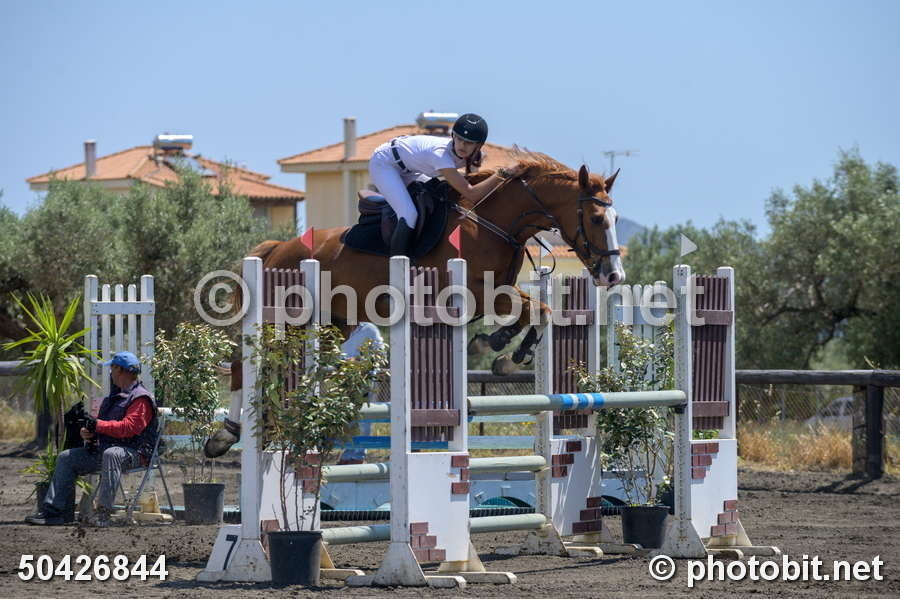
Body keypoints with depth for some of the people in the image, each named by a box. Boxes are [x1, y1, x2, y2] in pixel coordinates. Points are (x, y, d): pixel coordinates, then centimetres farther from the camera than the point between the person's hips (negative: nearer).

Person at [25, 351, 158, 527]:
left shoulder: (141, 399, -9)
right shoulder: (113, 397, 22)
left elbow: (128, 427, -23)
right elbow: (99, 426, 26)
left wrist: (98, 425, -18)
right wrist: (89, 433, 3)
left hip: (133, 452, -10)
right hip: (102, 449, 10)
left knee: (111, 454, -42)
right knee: (66, 458, 4)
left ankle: (103, 512, -45)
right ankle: (54, 510, -4)